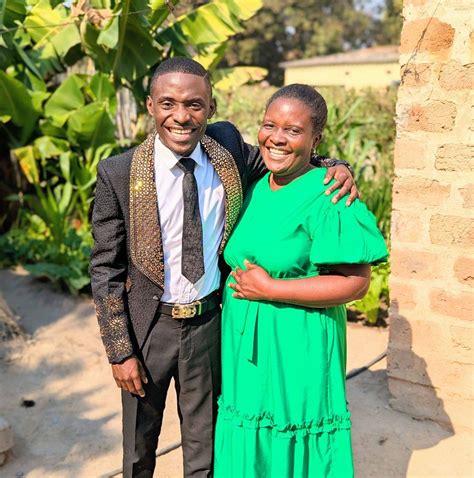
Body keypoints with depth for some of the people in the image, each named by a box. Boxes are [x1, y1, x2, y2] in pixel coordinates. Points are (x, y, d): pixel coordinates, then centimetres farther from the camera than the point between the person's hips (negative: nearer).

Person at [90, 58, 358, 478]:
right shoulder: (117, 174, -16)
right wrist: (120, 351, -10)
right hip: (147, 325, -1)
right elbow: (105, 268, -10)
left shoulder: (228, 146, -8)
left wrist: (333, 168, -11)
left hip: (209, 322, 2)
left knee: (204, 444, 21)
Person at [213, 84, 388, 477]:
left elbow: (356, 283, -19)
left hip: (296, 349, -6)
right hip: (245, 345, 7)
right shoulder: (255, 189, 7)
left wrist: (270, 290, -19)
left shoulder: (327, 196, -15)